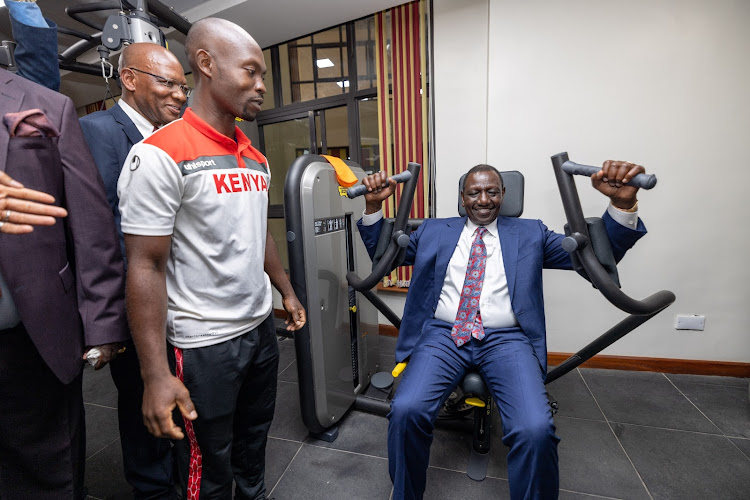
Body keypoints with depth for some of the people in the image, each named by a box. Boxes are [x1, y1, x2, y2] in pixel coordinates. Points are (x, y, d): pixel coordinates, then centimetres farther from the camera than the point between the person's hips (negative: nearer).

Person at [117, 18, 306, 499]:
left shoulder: (256, 158, 7)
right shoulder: (160, 155, -15)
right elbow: (146, 267, -17)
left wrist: (288, 292, 20)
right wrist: (156, 375, -17)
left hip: (261, 327, 7)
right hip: (204, 344, -6)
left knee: (254, 443, 25)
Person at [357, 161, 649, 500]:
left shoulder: (530, 233, 16)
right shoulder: (434, 230, 16)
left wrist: (622, 202, -9)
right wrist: (373, 206, 1)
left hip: (506, 339, 0)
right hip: (443, 335, 1)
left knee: (536, 429, -26)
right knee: (406, 410, -24)